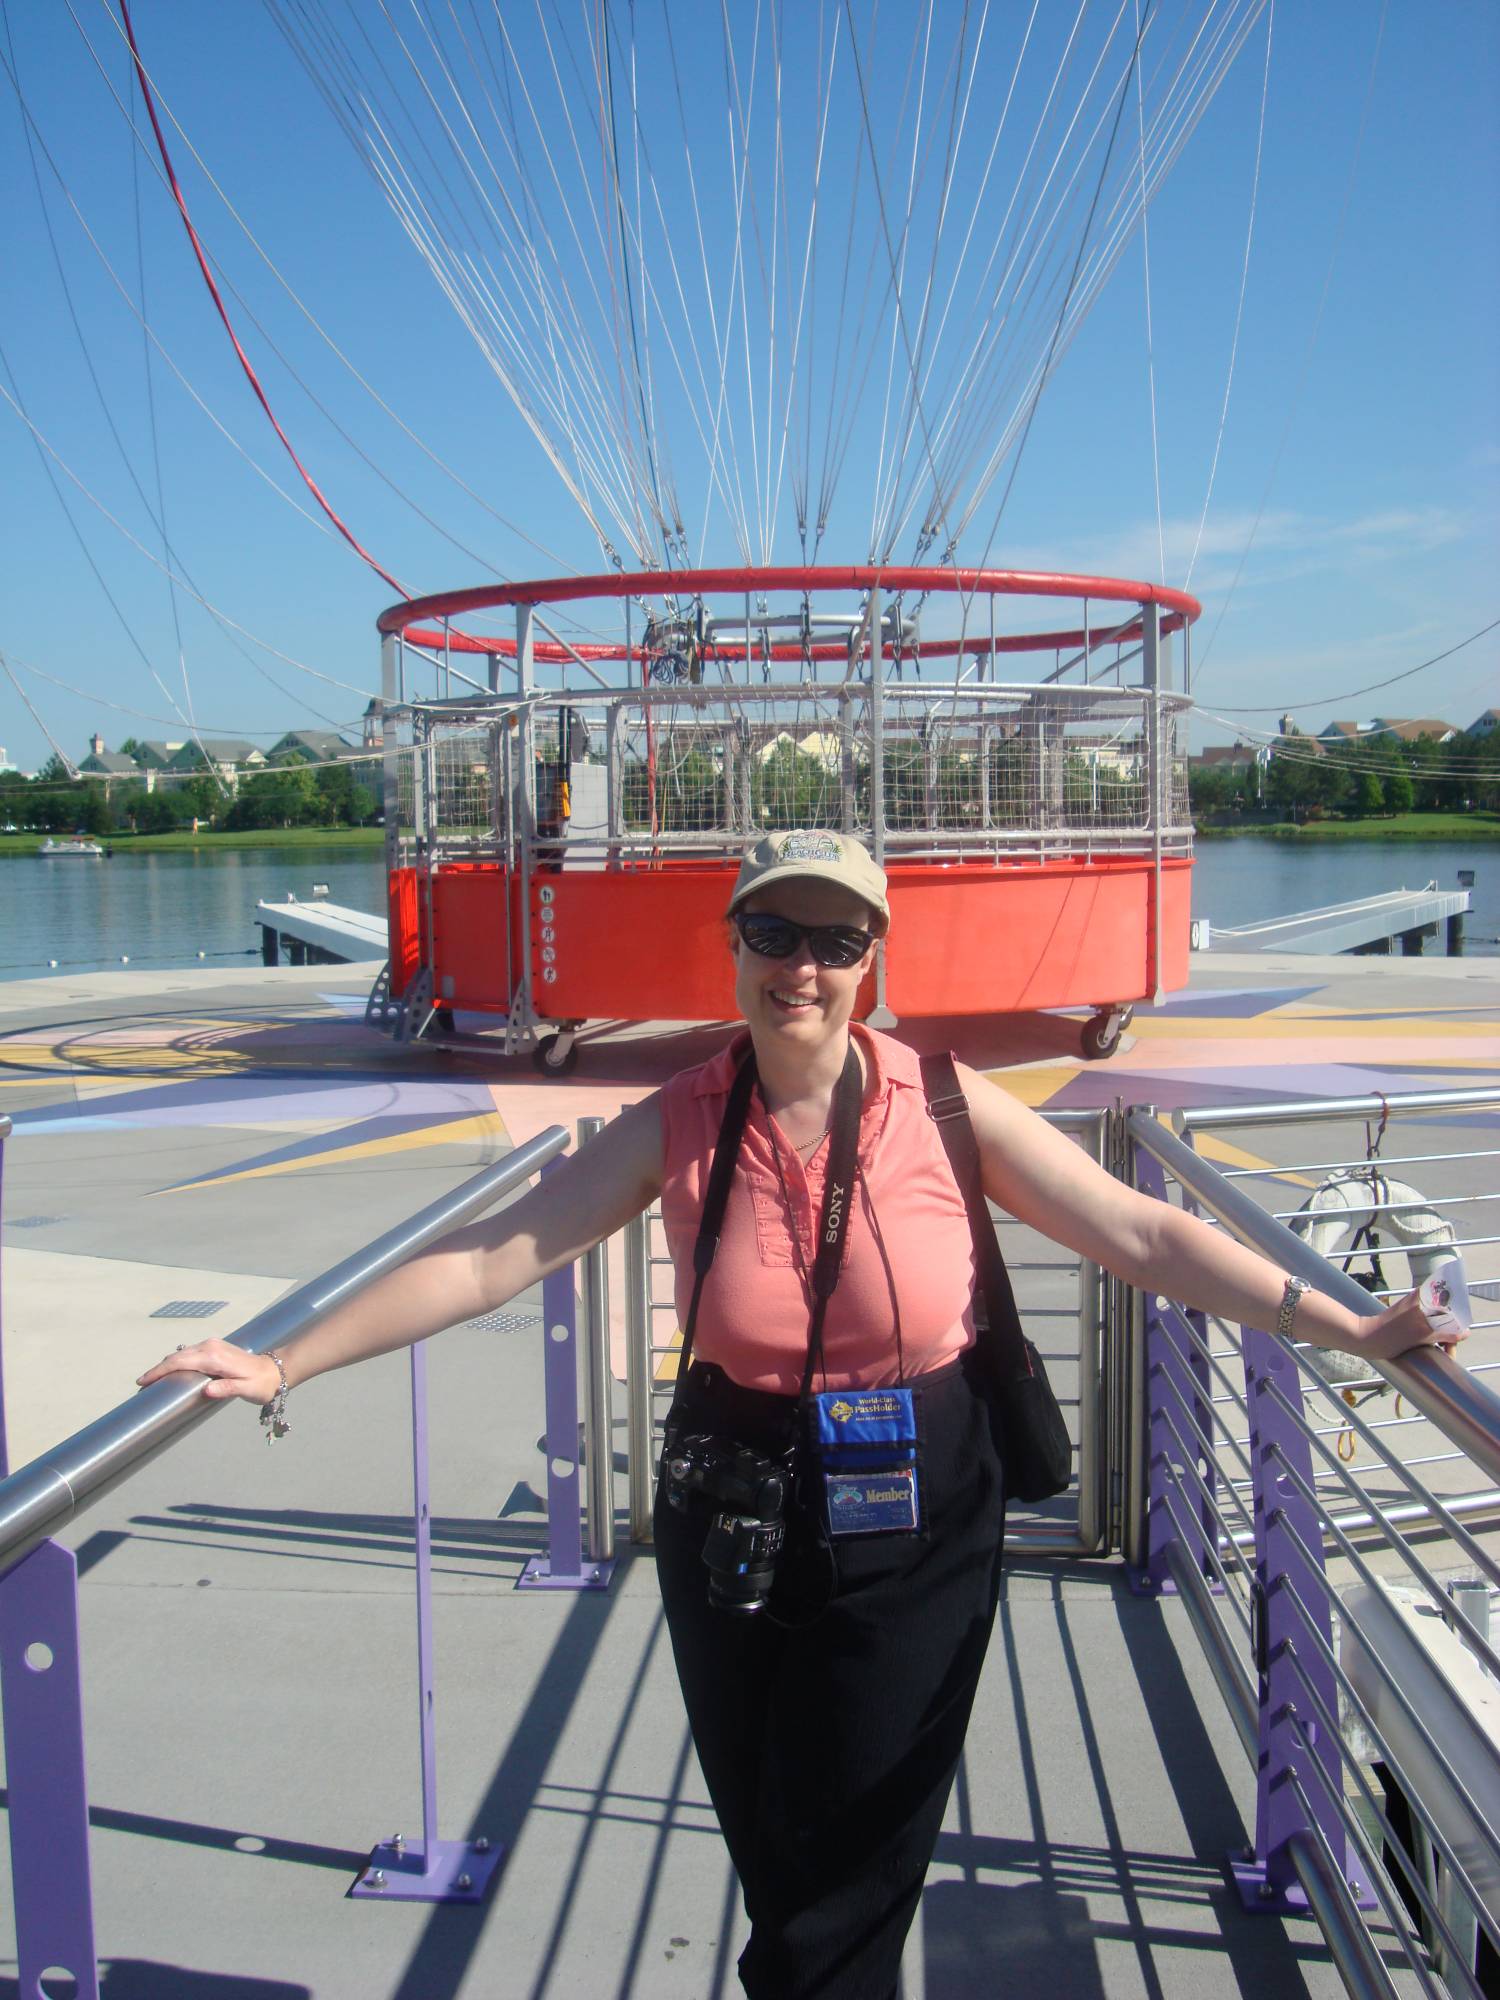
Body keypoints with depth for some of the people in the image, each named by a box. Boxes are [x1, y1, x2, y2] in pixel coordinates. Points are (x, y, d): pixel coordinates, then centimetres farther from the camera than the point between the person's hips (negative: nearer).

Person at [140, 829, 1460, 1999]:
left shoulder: (944, 1108, -11)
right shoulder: (678, 1127, -8)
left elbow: (1145, 1235, -10)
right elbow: (486, 1261, -9)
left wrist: (1349, 1329, -13)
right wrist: (286, 1366, -12)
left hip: (911, 1532, -1)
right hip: (734, 1529, 2)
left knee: (843, 1892, 8)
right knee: (773, 1862, 18)